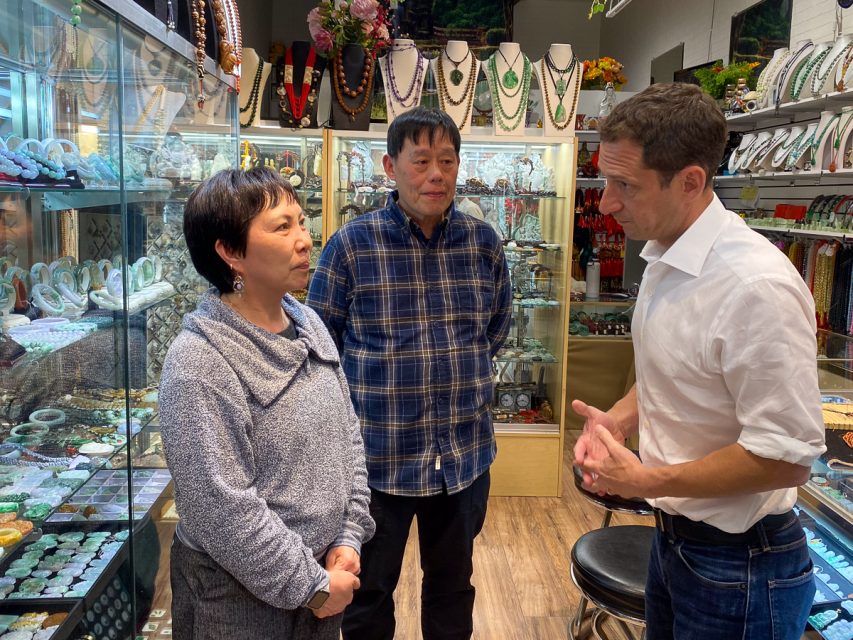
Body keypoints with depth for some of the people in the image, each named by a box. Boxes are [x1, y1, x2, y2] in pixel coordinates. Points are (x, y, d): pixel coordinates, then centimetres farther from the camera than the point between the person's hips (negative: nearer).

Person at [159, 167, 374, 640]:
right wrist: (309, 586, -15)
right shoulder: (199, 362, -22)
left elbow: (347, 435, 5)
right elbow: (222, 509, -23)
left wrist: (348, 538, -2)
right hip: (240, 595, -6)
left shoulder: (309, 325, 0)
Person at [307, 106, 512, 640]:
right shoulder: (351, 245, -11)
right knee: (369, 593, 18)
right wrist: (379, 382, 3)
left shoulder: (485, 242, -1)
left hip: (466, 451, 3)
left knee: (453, 583, 23)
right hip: (379, 454, -2)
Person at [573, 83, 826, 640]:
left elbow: (787, 457, -25)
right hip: (674, 534, 8)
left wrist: (647, 481, -19)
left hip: (739, 563, -8)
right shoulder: (664, 257, 1)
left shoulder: (757, 284, -28)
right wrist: (620, 418, -2)